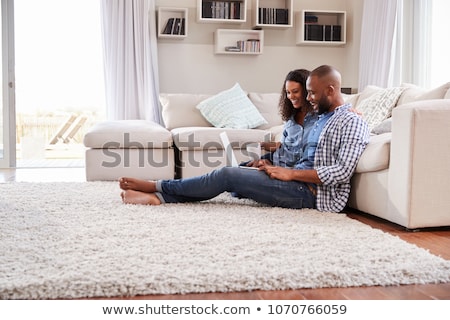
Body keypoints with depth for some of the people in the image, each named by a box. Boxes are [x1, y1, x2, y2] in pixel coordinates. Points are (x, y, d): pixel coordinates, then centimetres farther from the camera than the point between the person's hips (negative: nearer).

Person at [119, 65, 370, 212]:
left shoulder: (352, 122, -9)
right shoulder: (322, 118, 20)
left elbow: (342, 172, -20)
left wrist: (291, 173, -18)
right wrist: (278, 170, 3)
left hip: (313, 193, -8)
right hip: (300, 184, 9)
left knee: (227, 175, -14)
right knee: (231, 176, -5)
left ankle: (159, 187, 0)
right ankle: (159, 197, -7)